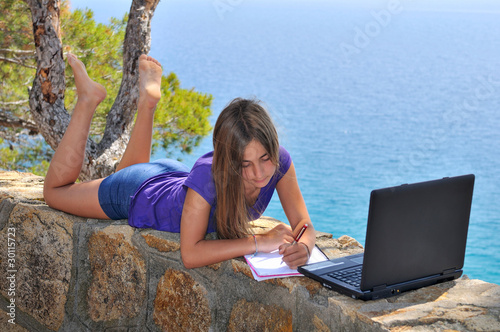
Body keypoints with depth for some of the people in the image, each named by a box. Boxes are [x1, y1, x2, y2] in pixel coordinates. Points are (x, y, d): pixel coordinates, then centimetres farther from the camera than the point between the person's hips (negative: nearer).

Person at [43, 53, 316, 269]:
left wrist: (302, 247, -46)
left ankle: (148, 101, 39)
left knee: (135, 172, 40)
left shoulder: (278, 160, -32)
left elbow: (303, 225, -23)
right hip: (137, 196, -5)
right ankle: (88, 100, 24)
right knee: (55, 190, 21)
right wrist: (260, 241, -49)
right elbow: (190, 254, -45)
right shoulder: (208, 173, -47)